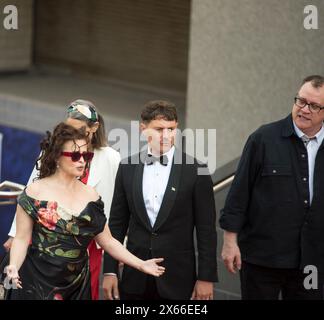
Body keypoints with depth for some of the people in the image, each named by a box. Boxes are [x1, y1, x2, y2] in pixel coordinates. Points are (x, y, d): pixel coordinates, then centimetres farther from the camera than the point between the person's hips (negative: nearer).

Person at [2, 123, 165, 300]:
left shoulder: (90, 196, 5)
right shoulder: (34, 192, -6)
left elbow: (107, 241, 8)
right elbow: (22, 238, -6)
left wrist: (141, 265, 1)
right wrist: (13, 267, -24)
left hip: (77, 285, 4)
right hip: (37, 282, -4)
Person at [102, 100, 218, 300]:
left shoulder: (195, 171, -4)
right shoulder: (128, 168, 4)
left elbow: (206, 229, -3)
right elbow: (117, 223, 8)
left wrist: (206, 277, -6)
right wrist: (110, 271, 3)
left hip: (177, 281, -2)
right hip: (135, 278, 2)